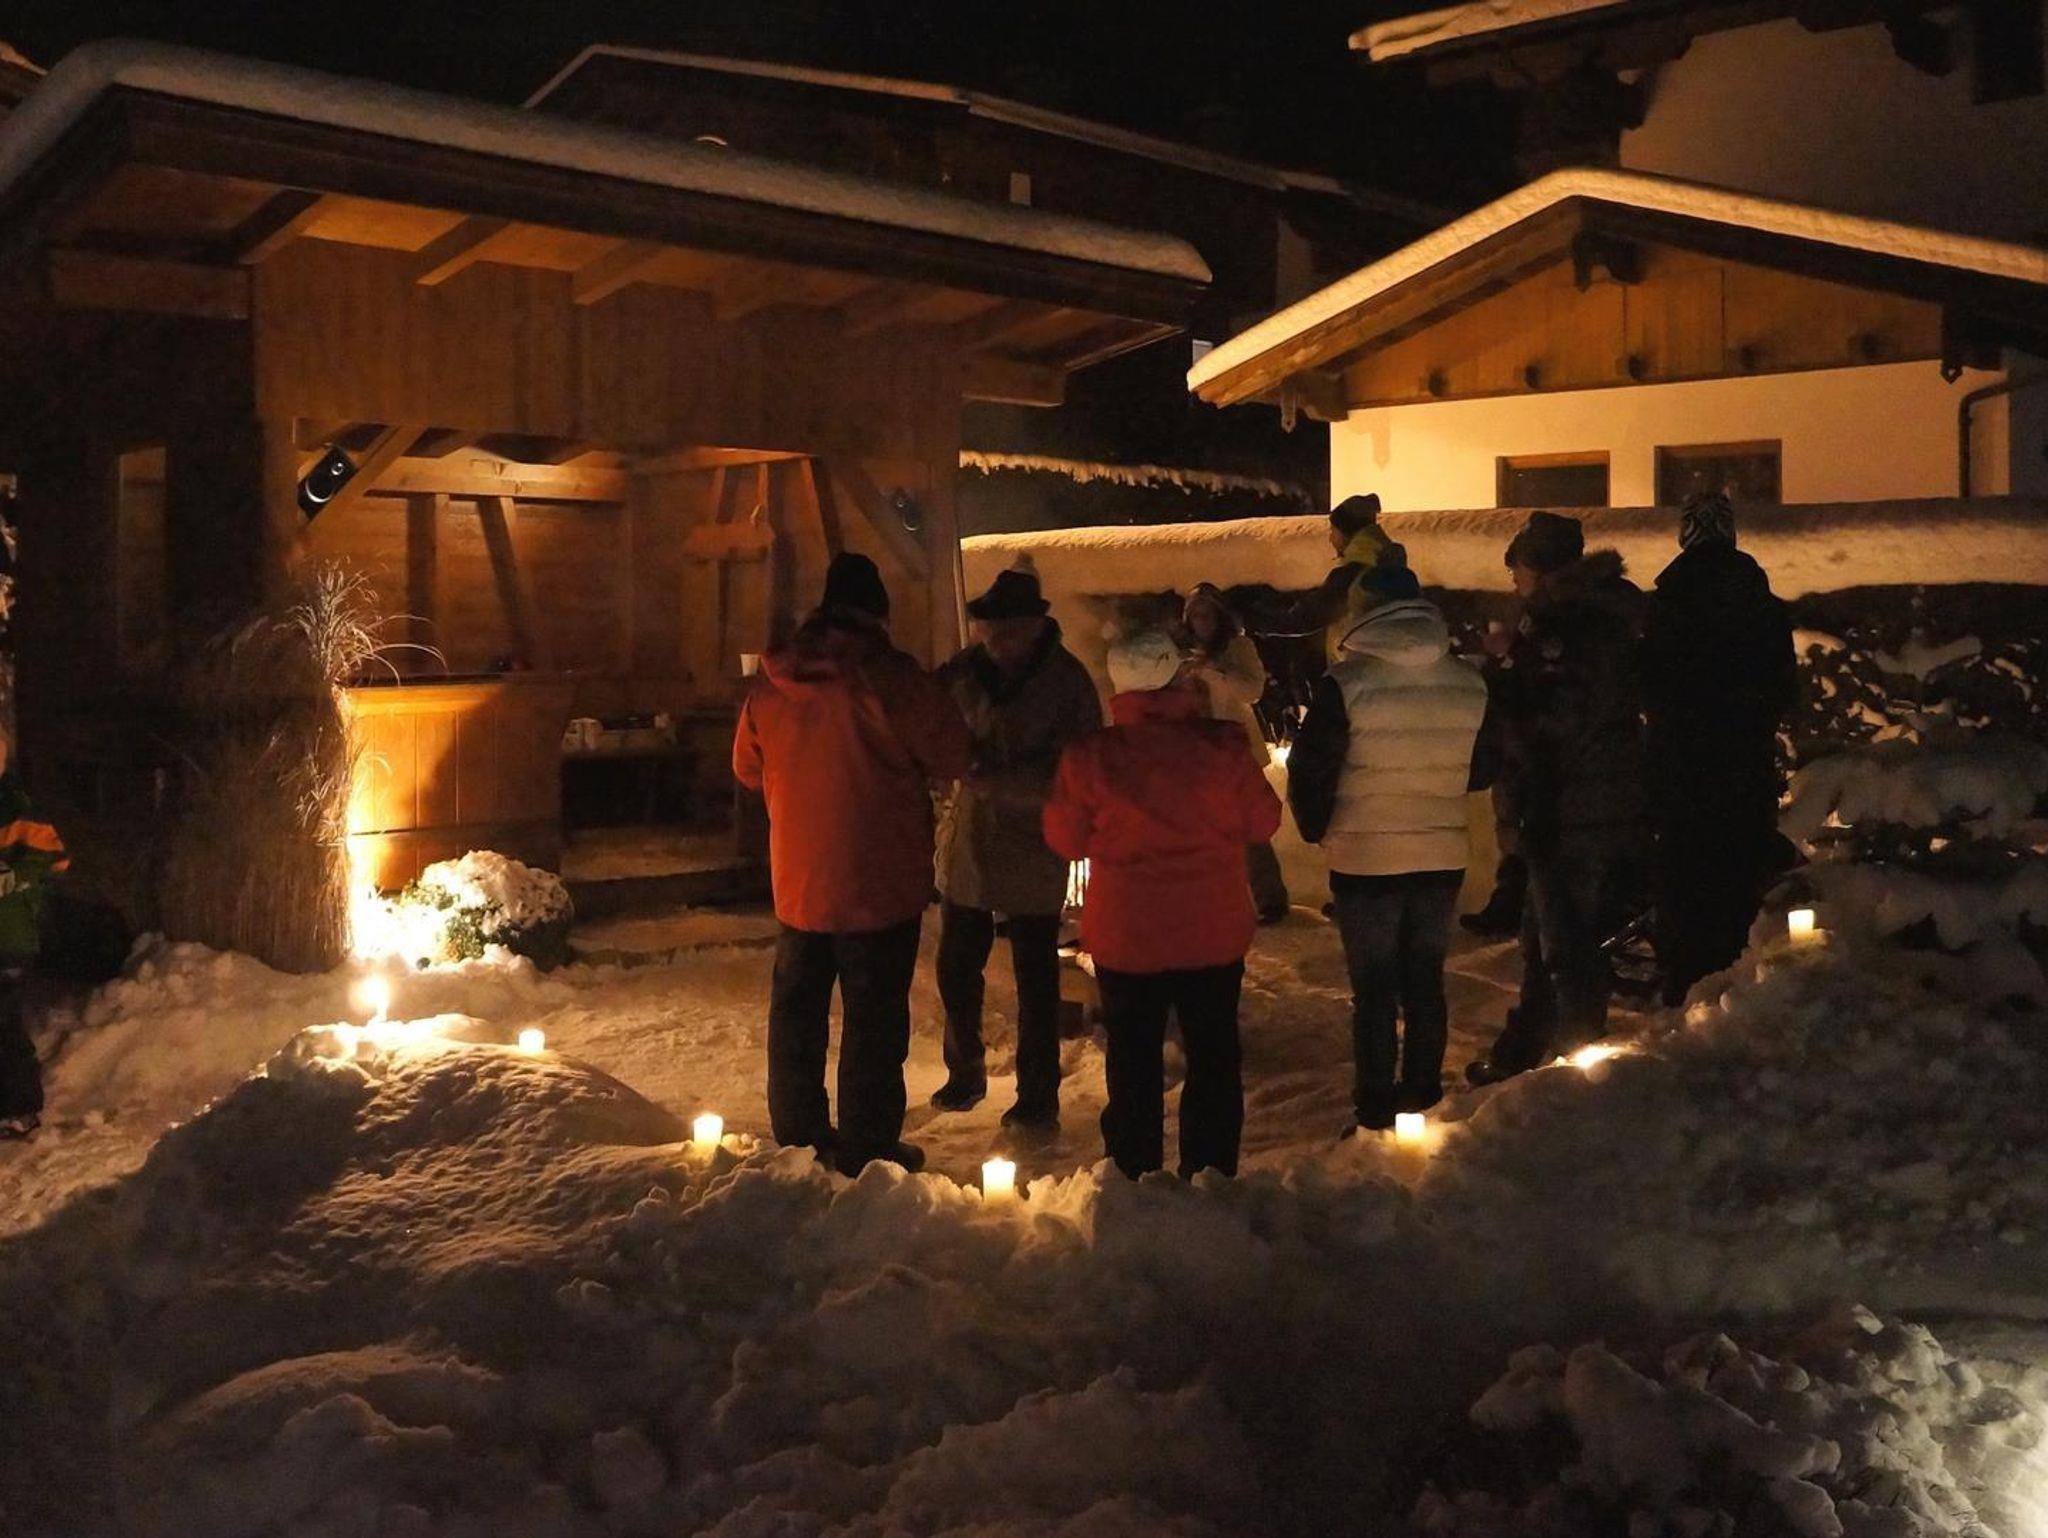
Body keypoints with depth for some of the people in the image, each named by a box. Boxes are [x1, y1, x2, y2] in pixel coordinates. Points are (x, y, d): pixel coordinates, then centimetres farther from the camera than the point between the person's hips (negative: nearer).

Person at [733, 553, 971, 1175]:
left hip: (796, 883, 5)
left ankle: (797, 1132, 28)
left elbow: (748, 767, 13)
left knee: (797, 1008, 17)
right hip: (879, 886, -5)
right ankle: (867, 1146, 10)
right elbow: (951, 754, -9)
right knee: (874, 1015, 5)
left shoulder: (769, 681, 1)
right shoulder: (887, 675, -16)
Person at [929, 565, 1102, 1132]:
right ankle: (965, 1073, 34)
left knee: (1036, 978, 6)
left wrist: (993, 778, -29)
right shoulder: (964, 671, -2)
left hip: (1034, 852, -4)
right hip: (967, 845, 4)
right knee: (956, 967, 13)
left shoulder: (1067, 681, -12)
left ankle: (1038, 1096, 19)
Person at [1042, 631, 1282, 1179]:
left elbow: (1066, 839, -3)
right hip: (1214, 935, 0)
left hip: (1126, 938, 0)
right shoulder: (1222, 746, -13)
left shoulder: (1091, 756, -13)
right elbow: (1262, 822, -1)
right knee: (1214, 1061, 16)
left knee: (1134, 1064, 14)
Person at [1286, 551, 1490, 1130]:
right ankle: (1422, 1090, 29)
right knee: (1425, 978, 18)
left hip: (1365, 860, -4)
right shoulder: (1471, 684, -4)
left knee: (1374, 987, 8)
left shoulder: (1346, 683, -17)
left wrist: (1318, 829, 5)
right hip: (1443, 857, 4)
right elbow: (1484, 770, 9)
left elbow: (1309, 771, -12)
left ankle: (1376, 1106, 14)